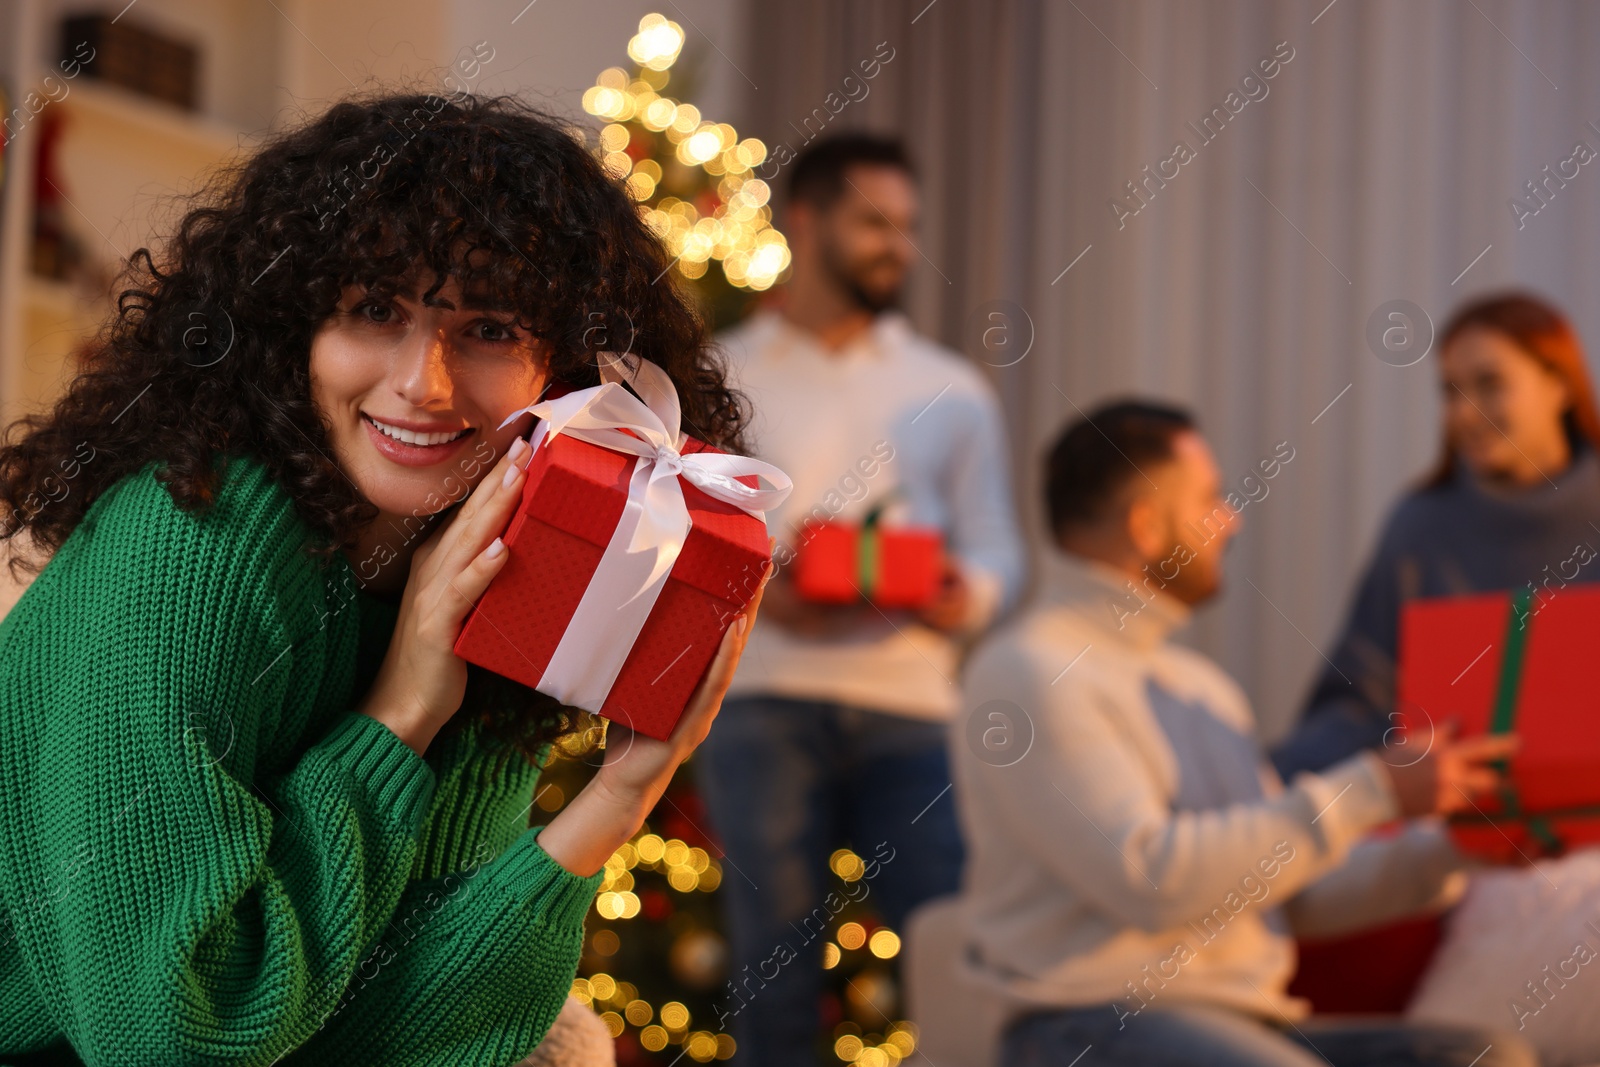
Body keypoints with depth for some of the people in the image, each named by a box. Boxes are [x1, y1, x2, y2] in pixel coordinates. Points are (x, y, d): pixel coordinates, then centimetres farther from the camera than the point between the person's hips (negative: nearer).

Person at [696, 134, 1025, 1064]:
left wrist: (967, 595, -12)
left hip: (910, 704, 1)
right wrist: (757, 590, -14)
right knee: (775, 962, -1)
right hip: (765, 699, -1)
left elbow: (995, 547, 11)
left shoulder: (952, 389, 17)